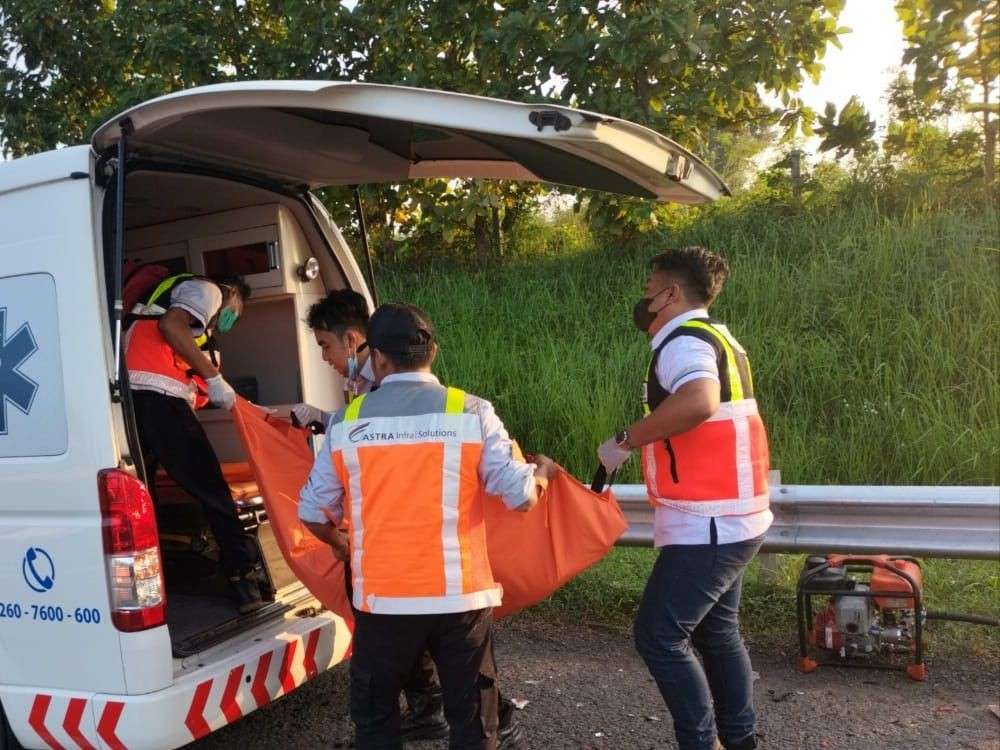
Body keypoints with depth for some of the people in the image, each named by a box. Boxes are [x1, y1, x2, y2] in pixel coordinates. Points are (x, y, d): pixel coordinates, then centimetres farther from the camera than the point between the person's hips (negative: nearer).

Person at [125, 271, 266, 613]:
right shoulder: (207, 289, 11)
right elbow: (170, 325, -12)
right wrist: (214, 377, -10)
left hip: (128, 395, 9)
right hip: (157, 396, -9)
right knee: (211, 488, -3)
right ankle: (245, 576, 0)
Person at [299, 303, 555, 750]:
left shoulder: (348, 422, -2)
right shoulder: (470, 412, -6)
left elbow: (312, 513, 4)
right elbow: (521, 497, -8)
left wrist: (342, 545, 26)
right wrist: (543, 471, 15)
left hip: (382, 595, 1)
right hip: (460, 594, -1)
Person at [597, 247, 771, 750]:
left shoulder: (685, 339, -17)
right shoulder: (713, 337, 15)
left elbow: (699, 402, -36)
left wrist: (624, 441, -26)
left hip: (707, 524, -10)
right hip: (730, 520, 10)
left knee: (658, 635, -2)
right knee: (715, 631, 20)